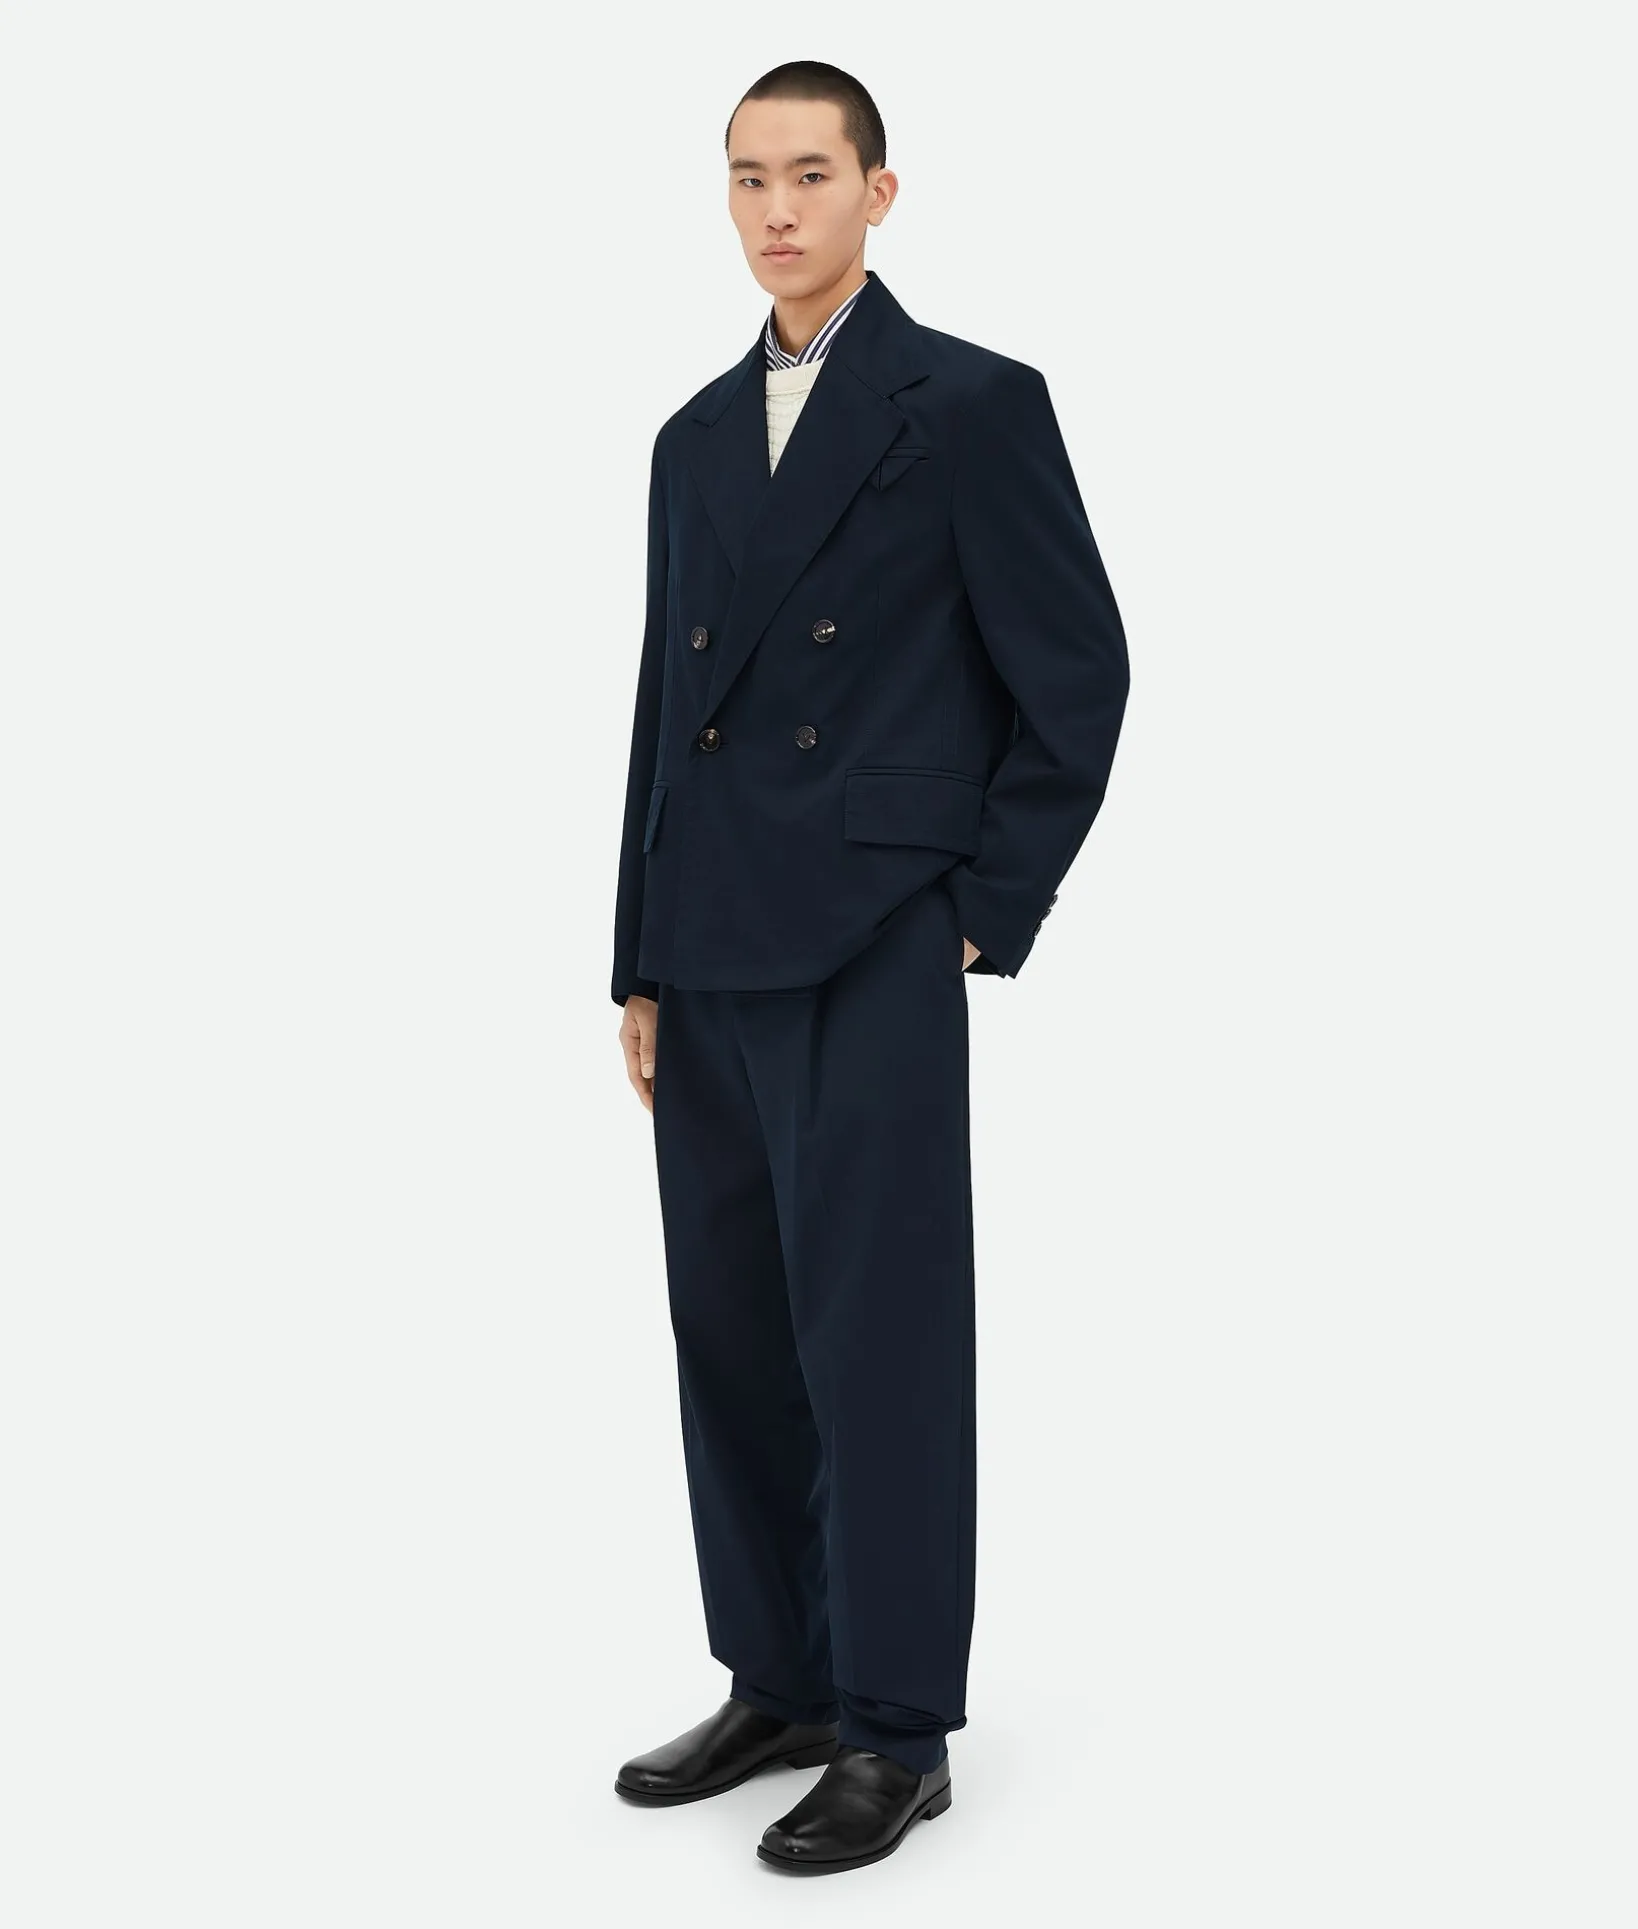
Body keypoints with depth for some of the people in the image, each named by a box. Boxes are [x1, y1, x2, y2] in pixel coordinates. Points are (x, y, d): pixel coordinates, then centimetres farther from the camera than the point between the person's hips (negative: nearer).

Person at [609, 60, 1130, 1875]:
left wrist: (983, 911, -7)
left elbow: (1078, 672, -5)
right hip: (714, 964, 7)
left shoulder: (974, 403, -3)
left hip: (873, 956, -6)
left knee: (878, 1338, -2)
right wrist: (641, 960, 13)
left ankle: (896, 1731, 9)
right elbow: (665, 700, 16)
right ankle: (781, 1683, 25)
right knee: (732, 1332, 11)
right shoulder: (698, 435, 16)